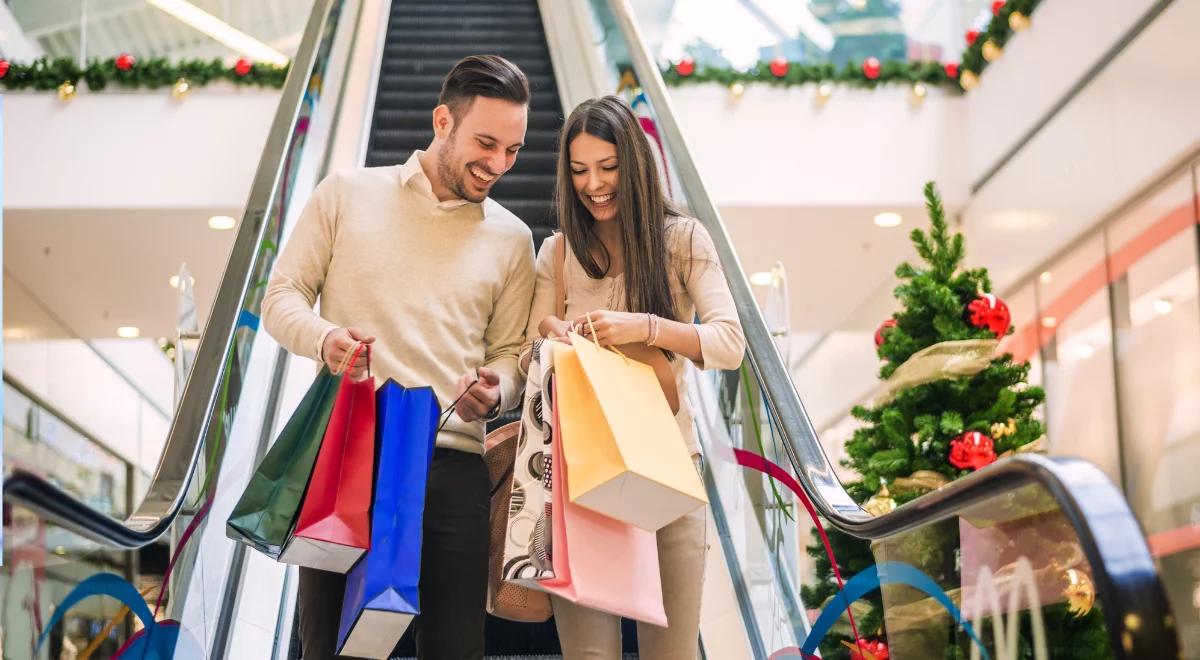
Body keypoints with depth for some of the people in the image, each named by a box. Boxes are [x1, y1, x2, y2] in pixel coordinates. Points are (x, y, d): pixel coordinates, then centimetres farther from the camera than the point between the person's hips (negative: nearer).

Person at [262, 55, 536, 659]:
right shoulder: (347, 194, 7)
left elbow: (510, 353, 13)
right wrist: (323, 337, -14)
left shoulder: (511, 239, 12)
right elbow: (282, 296, 8)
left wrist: (494, 391, -10)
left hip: (452, 466, 1)